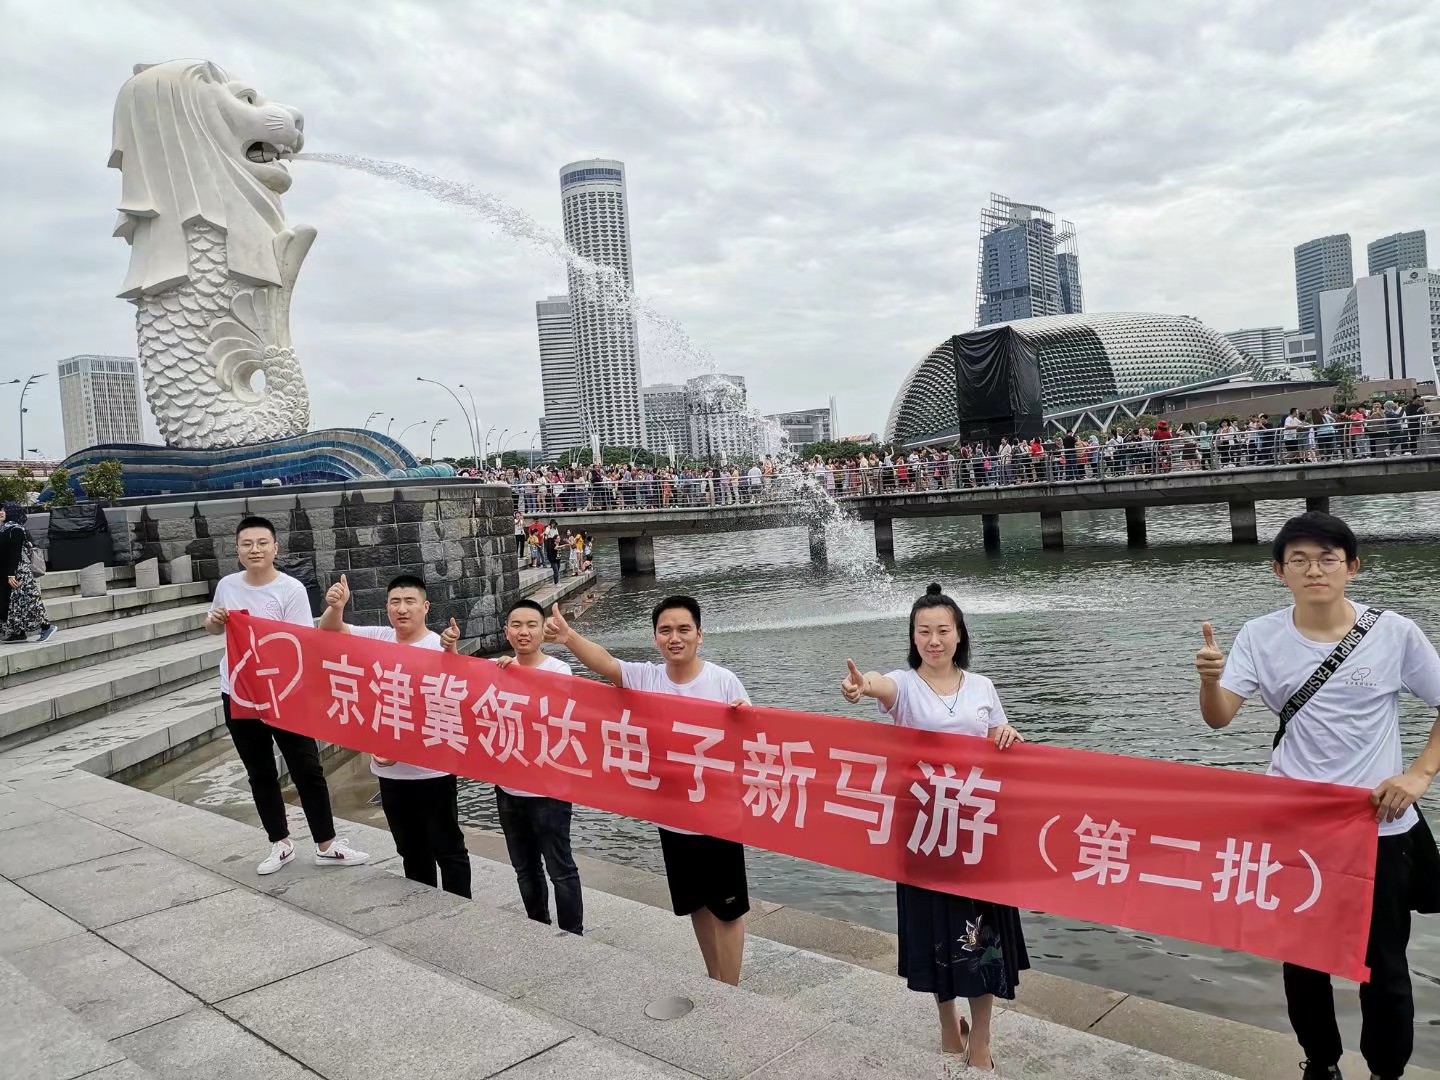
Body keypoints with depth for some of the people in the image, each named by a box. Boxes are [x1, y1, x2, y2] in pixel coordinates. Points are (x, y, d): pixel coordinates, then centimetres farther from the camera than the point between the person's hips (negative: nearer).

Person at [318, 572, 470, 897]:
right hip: (390, 769, 5)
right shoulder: (378, 638, 2)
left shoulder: (439, 647, -12)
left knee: (447, 849, 7)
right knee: (411, 850, 20)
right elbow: (329, 632, -5)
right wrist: (335, 607, -27)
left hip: (432, 769, -5)